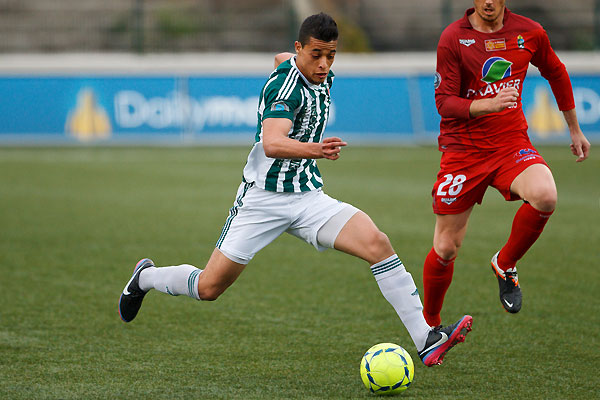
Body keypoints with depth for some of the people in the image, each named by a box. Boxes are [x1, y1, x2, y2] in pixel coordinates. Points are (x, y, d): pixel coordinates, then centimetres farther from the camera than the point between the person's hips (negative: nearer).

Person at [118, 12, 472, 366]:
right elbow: (272, 144, -39)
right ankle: (146, 277, 34)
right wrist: (313, 149, -57)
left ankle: (427, 340, -21)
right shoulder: (286, 85, -21)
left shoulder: (322, 76, 5)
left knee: (377, 244, -18)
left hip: (310, 199, 6)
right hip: (264, 198, -6)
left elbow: (281, 58, 29)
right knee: (209, 288, 1)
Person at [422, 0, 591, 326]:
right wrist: (489, 104, -29)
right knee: (445, 249, 1)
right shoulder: (453, 38, -8)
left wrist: (575, 129, 26)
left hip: (512, 144, 1)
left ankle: (505, 264, -3)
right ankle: (429, 325, 27)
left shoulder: (529, 33, 0)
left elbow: (556, 74, 18)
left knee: (544, 196, -31)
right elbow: (444, 101, -11)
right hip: (463, 150, -1)